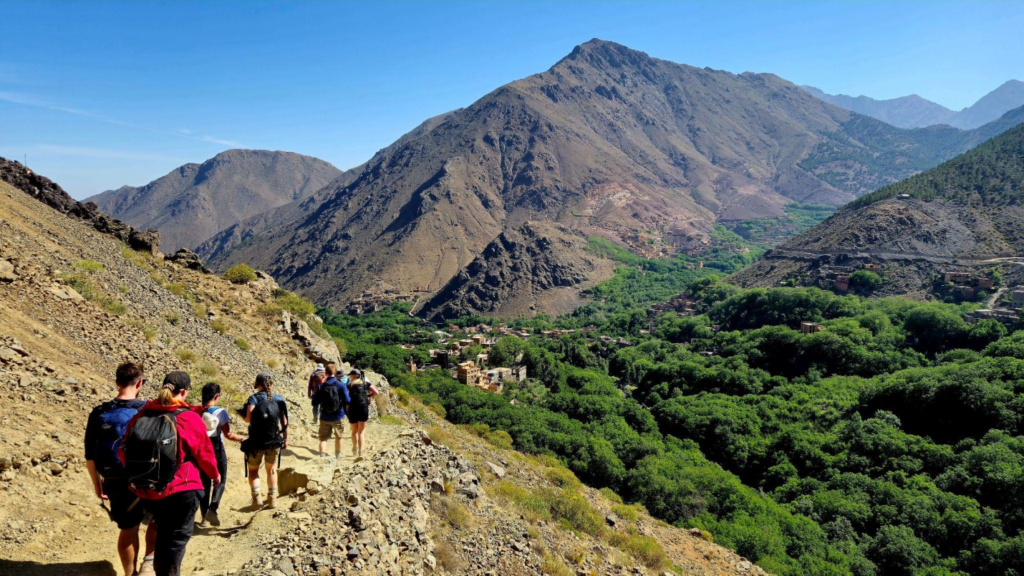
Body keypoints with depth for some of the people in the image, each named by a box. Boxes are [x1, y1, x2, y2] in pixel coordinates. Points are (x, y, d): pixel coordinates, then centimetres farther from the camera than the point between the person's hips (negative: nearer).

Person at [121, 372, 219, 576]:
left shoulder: (141, 415, -3)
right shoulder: (190, 419, -16)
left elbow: (124, 451, 5)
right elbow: (204, 453, -6)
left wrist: (137, 473, 25)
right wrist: (215, 474, 14)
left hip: (146, 491, 5)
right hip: (180, 490, -5)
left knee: (164, 532, 27)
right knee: (177, 537, 12)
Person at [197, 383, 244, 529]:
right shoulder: (220, 412, -12)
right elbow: (228, 434, -14)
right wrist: (242, 439, -1)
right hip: (217, 451, -4)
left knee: (205, 483, 11)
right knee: (220, 481, 10)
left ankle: (204, 518, 14)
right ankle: (213, 509, -10)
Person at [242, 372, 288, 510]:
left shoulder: (254, 398, -7)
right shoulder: (279, 399, 2)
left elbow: (248, 418, -19)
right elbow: (285, 422, 1)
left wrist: (245, 417, 4)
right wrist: (285, 439, 12)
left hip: (256, 442, -2)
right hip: (275, 442, 2)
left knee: (253, 470, 18)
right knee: (271, 469, 21)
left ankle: (256, 497, 3)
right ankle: (272, 499, 24)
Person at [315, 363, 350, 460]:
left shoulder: (322, 386, -4)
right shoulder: (341, 384, -10)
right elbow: (347, 401, -12)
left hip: (325, 417, 0)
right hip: (338, 416, 0)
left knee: (323, 438, 6)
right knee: (338, 437, 20)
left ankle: (322, 457, -12)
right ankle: (338, 457, 33)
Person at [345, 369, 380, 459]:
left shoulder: (350, 385, -1)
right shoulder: (366, 383, 6)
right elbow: (376, 392, 0)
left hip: (353, 409, -1)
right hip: (364, 409, 1)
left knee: (354, 431, 20)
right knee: (361, 432, 6)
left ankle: (355, 449, 30)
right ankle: (360, 452, -4)